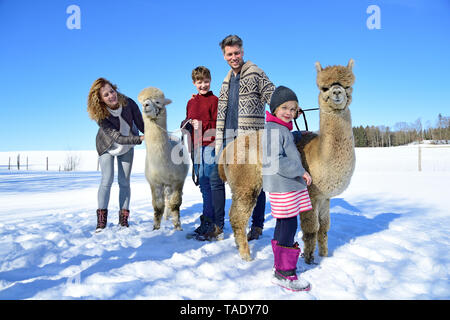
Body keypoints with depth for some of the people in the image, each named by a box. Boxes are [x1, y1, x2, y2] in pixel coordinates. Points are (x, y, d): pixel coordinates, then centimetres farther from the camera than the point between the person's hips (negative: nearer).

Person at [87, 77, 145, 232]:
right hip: (107, 147, -2)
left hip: (127, 147, 2)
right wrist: (140, 138, -44)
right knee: (107, 180, -11)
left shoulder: (129, 103, -25)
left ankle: (124, 219, 8)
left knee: (124, 182, 1)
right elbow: (117, 138, -35)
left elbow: (141, 125, -14)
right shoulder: (100, 115, -30)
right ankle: (101, 220, -1)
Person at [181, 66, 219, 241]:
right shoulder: (191, 102, 19)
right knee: (203, 184, 10)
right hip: (196, 147, 7)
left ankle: (207, 223, -7)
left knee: (207, 184, -11)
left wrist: (202, 125, -18)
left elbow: (219, 124, -8)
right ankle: (212, 218, 21)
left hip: (209, 146, -7)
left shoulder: (214, 100, -1)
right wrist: (186, 124, 7)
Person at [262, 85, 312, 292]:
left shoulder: (283, 129, 17)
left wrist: (298, 136, 27)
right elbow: (275, 161, -22)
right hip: (282, 186, -10)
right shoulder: (273, 129, -14)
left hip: (291, 185, 10)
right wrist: (301, 171, -17)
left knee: (283, 226, 15)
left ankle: (280, 266, 27)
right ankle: (285, 273, 4)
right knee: (288, 225, -6)